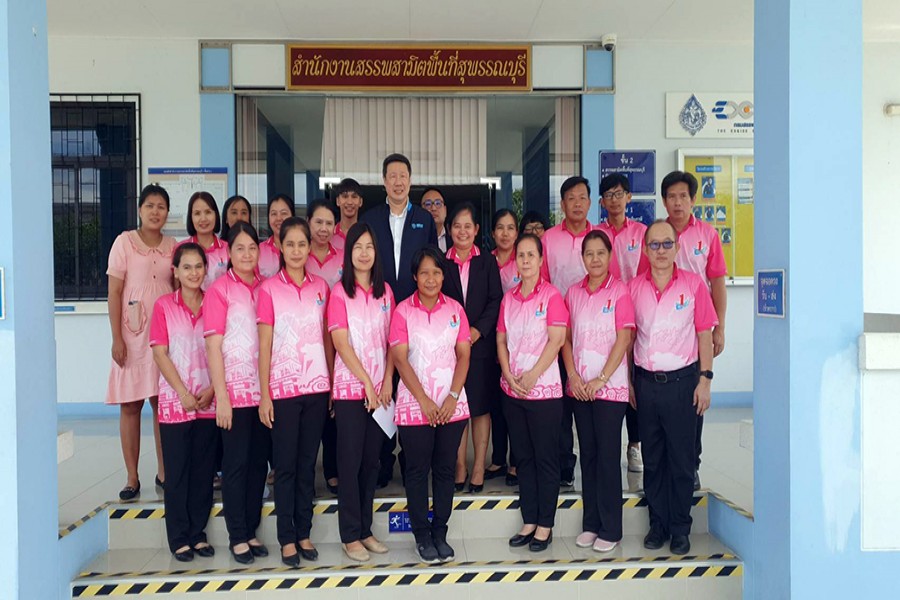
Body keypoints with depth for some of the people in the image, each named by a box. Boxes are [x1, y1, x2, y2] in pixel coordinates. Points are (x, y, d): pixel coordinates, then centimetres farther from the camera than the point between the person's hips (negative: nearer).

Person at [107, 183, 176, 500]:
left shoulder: (173, 246, 8)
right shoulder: (124, 242, -1)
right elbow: (114, 293, -4)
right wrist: (117, 339, -9)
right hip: (132, 334, -2)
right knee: (129, 405, 1)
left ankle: (163, 472, 16)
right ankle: (132, 478, 10)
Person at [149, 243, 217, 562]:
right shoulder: (164, 306, 0)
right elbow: (160, 354, -5)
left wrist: (211, 390, -8)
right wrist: (184, 394, -11)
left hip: (209, 401, 2)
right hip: (175, 401, -2)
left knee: (204, 470, 8)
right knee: (177, 471, 5)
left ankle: (198, 533, 21)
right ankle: (179, 538, 16)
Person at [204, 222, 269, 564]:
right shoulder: (219, 290, -4)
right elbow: (213, 346, -8)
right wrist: (222, 397, -13)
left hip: (264, 389, 4)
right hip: (235, 390, -4)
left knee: (259, 461, 10)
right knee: (236, 463, 2)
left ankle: (251, 531, 23)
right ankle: (237, 537, 14)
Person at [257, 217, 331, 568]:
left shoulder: (321, 287, 7)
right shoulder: (269, 288, -3)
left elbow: (327, 339, 11)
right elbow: (264, 345, -4)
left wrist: (332, 384, 6)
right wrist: (264, 395, -7)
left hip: (317, 387, 3)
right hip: (283, 388, -3)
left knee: (308, 463, 10)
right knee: (285, 465, 4)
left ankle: (304, 533, 20)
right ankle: (287, 539, 13)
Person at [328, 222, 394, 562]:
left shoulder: (385, 291, 9)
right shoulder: (340, 292, -4)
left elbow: (390, 341, 8)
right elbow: (341, 344, -9)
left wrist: (387, 381, -3)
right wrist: (367, 383, -12)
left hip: (379, 389, 4)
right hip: (350, 388, -4)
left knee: (371, 460, 10)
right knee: (350, 461, 0)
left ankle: (365, 529, 20)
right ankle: (350, 535, 10)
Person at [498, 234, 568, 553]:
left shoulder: (551, 295, -5)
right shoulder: (508, 298, 11)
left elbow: (556, 340, -12)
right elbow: (501, 340, 10)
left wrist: (531, 376, -14)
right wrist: (509, 376, -5)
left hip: (544, 389, -5)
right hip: (512, 390, 5)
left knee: (546, 458, 3)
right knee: (523, 457, 12)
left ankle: (545, 525, 13)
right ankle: (529, 521, 21)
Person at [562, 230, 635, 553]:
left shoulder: (620, 290, -4)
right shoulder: (573, 292, 10)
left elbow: (623, 338, -9)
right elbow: (566, 337, 9)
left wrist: (601, 379, -13)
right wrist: (573, 375, -3)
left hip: (610, 384, -4)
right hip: (579, 386, 4)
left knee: (608, 454, -2)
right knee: (587, 453, 10)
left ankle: (610, 529, 9)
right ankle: (590, 523, 20)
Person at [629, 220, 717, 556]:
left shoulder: (693, 284, -3)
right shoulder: (634, 288, 3)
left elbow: (704, 334, 0)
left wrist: (705, 379, -4)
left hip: (681, 380, -2)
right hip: (645, 382, 2)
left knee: (681, 458, 5)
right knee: (652, 458, 11)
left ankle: (680, 528, 19)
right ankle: (658, 524, 24)